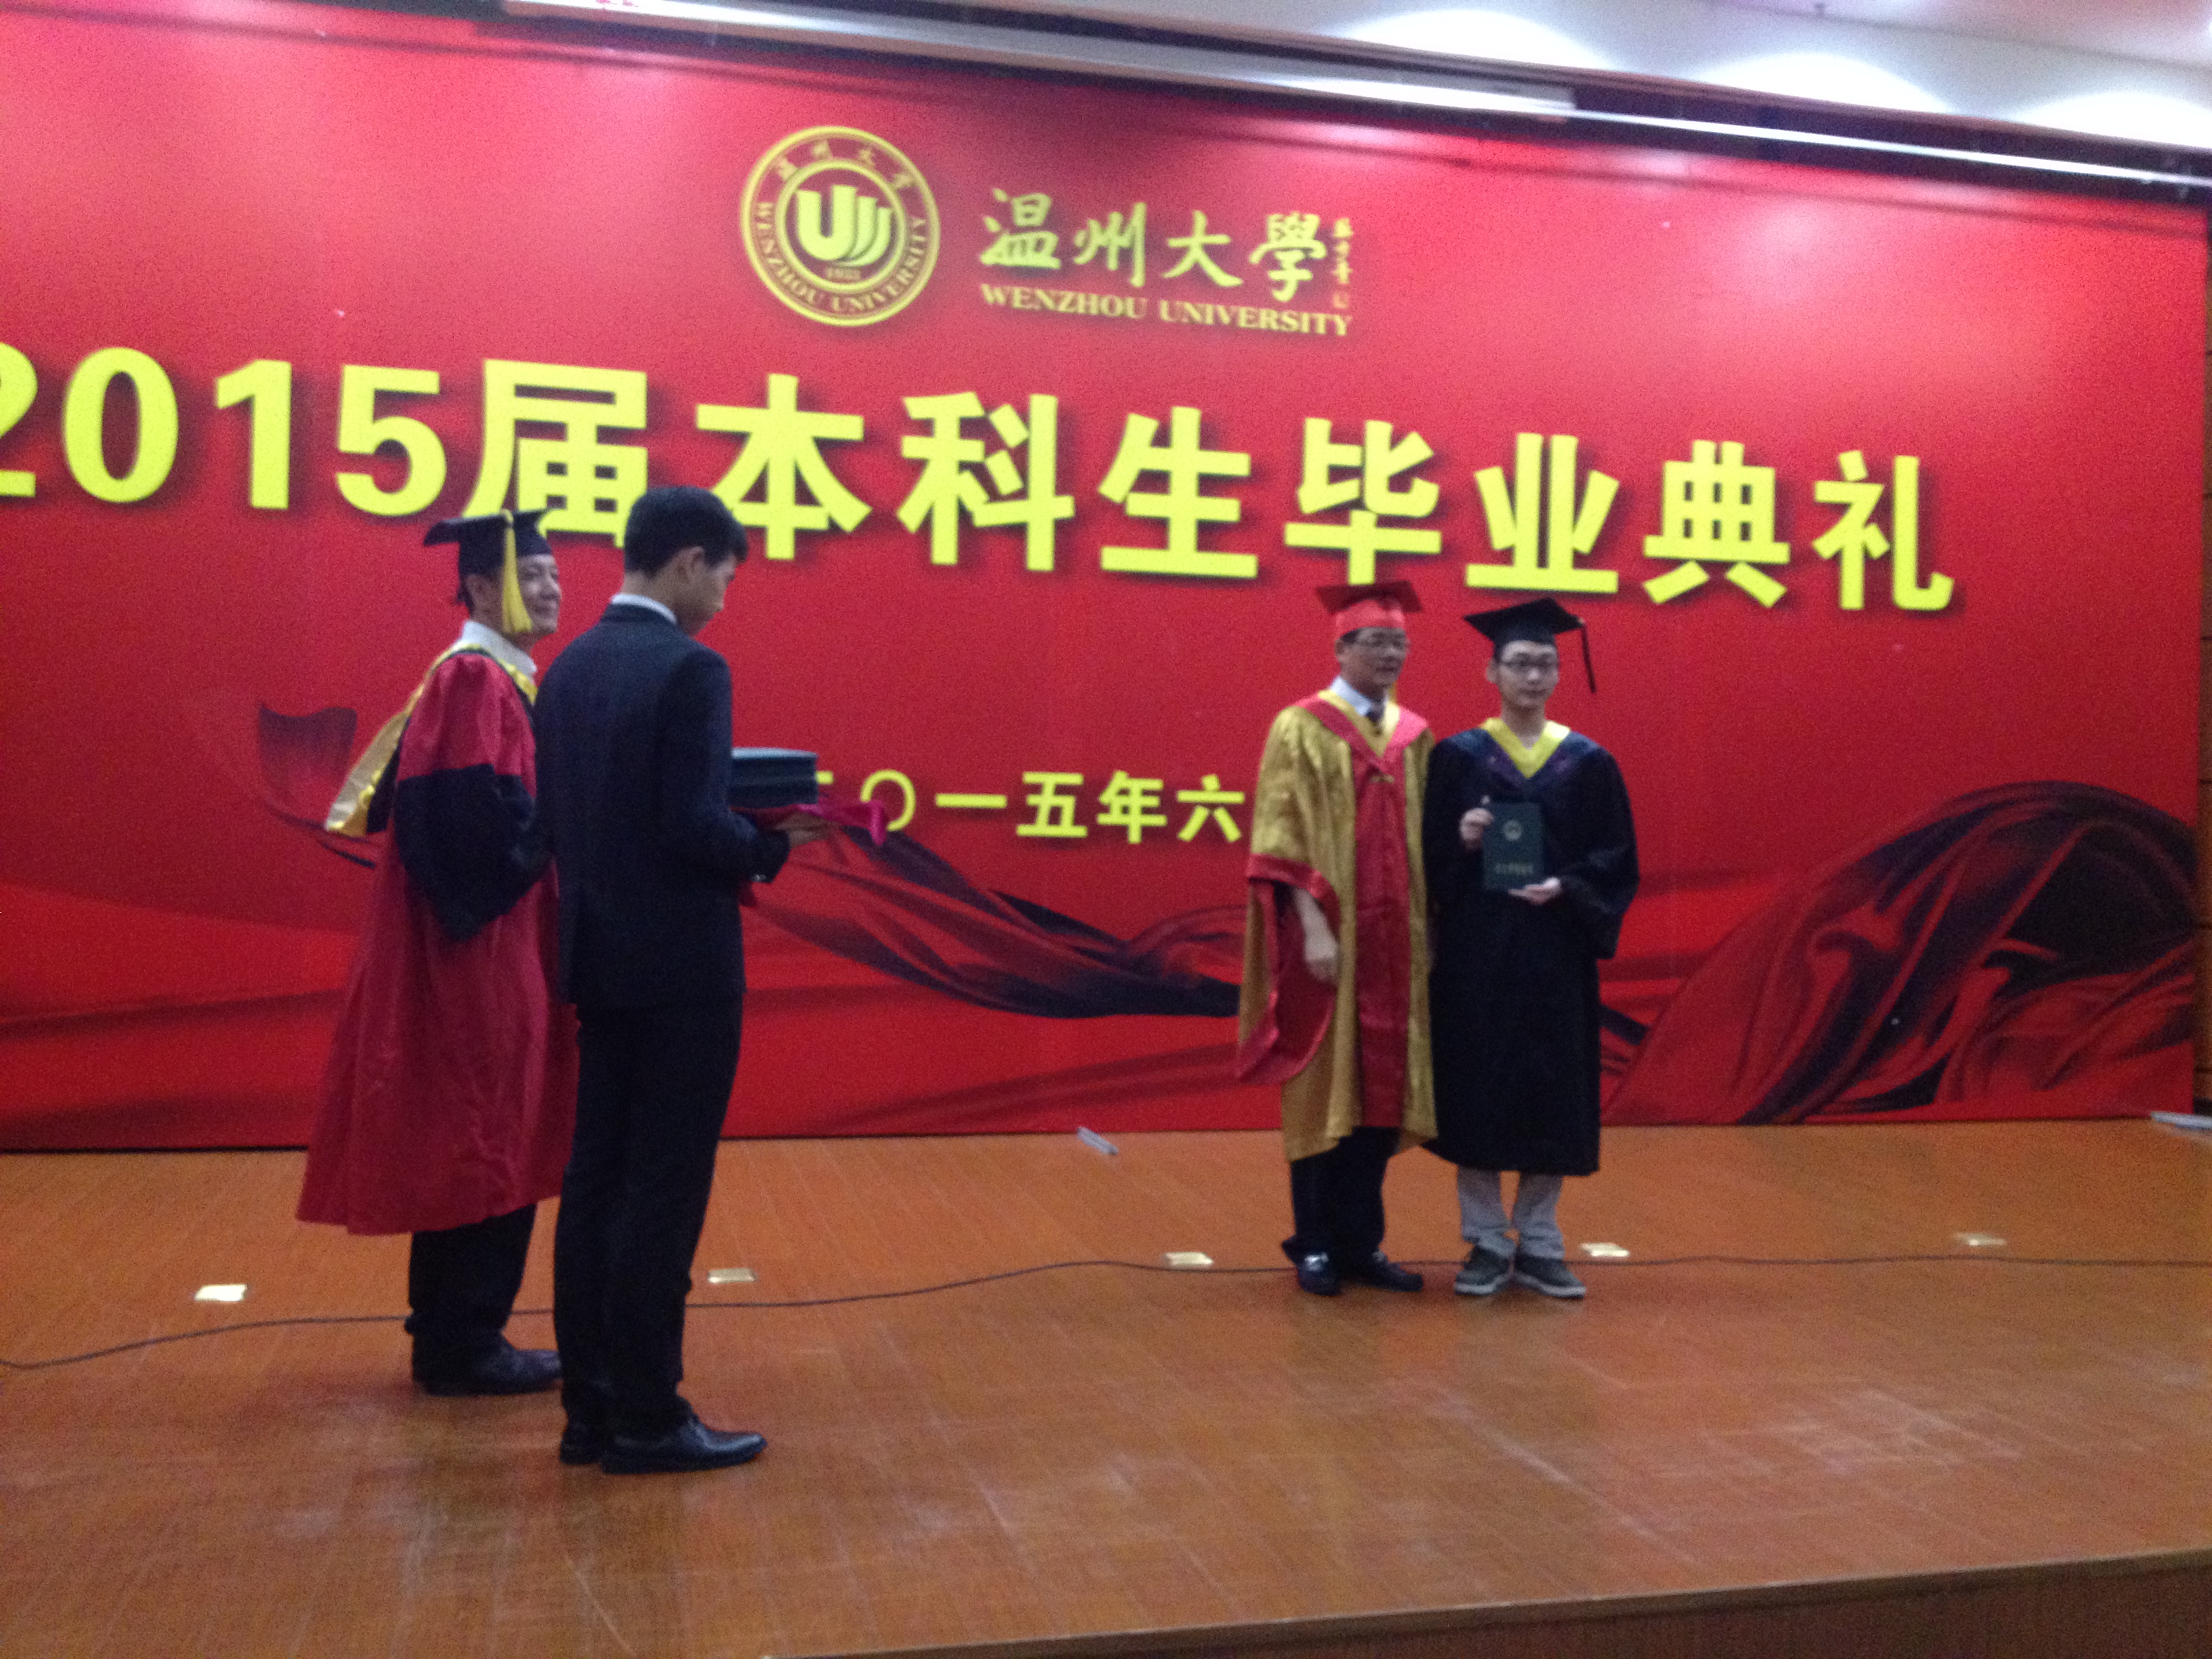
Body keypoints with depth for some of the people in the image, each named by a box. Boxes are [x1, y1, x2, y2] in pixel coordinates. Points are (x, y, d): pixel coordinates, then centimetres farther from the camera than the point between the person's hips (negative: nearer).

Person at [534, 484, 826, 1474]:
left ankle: (591, 1408, 21)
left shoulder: (569, 667, 9)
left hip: (600, 960, 8)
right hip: (681, 967, -8)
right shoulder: (688, 669, -15)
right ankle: (645, 1419, 9)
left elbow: (557, 818, 10)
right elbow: (696, 826, -22)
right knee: (663, 1195, 0)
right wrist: (775, 845, -4)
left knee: (594, 1184, 12)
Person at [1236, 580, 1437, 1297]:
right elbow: (1283, 841, -10)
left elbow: (1423, 838, 15)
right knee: (1324, 1086, 2)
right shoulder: (1301, 728, -4)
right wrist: (1314, 926, -17)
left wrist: (1446, 881, 2)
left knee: (1381, 1089, 8)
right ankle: (1315, 1246, 14)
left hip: (1396, 941, 5)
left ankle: (1360, 1242, 19)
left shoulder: (1415, 735, 11)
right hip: (1330, 938, -5)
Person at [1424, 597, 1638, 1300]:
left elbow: (1617, 861, 4)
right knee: (1476, 1090, 2)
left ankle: (1538, 1244, 18)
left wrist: (1565, 887, -13)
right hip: (1475, 950, -1)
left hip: (1555, 949, 1)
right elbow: (1429, 854, 0)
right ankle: (1487, 1242, 14)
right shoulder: (1457, 757, 2)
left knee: (1553, 1095, 5)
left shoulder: (1589, 763, 5)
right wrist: (1460, 841, -20)